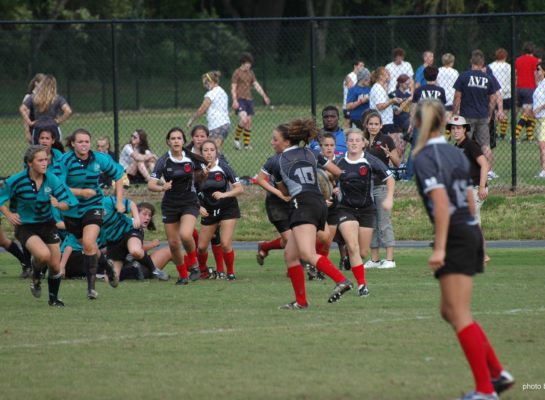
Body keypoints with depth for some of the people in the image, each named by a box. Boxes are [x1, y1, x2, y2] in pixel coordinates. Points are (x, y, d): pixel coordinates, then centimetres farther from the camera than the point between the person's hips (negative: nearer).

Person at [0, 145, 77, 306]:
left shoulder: (52, 179, -11)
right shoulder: (16, 181, -17)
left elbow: (67, 204, -8)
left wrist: (58, 204, -29)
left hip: (47, 224, 3)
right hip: (25, 226, -3)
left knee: (55, 266, 4)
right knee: (43, 254, -30)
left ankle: (53, 298, 31)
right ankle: (36, 277, 5)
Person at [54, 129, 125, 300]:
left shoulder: (100, 159, -8)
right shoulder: (64, 161, -15)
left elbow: (118, 175, 8)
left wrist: (119, 201, 2)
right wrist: (81, 192, -27)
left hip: (93, 207, -1)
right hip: (71, 210, 1)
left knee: (88, 243, -21)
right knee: (89, 246, 12)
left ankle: (91, 285, -18)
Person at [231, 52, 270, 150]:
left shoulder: (250, 73, 13)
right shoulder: (237, 72, -5)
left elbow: (256, 85, 17)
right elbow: (233, 88, -8)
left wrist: (264, 96, 10)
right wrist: (235, 101, -19)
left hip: (248, 100, 7)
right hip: (240, 99, -7)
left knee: (249, 122, 5)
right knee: (244, 119, -22)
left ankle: (246, 144, 11)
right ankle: (236, 139, -4)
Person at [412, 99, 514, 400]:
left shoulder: (425, 158, -11)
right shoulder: (456, 153, 13)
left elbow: (441, 202, -21)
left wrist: (440, 248, -22)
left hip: (454, 238, -8)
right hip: (471, 232, 8)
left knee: (460, 317, -5)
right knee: (450, 312, 17)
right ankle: (498, 374, 16)